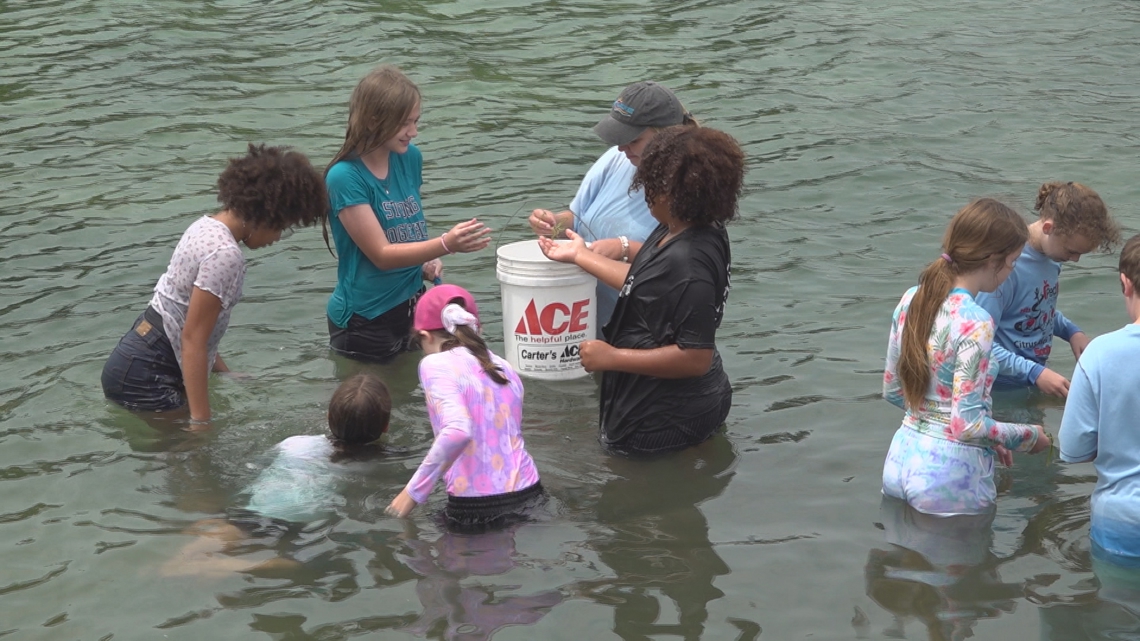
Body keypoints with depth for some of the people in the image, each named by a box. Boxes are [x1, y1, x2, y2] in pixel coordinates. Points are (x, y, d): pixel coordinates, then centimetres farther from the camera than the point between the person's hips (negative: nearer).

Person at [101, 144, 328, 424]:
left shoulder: (207, 225, 8)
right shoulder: (225, 255, -21)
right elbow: (192, 340, -22)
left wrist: (223, 371, 26)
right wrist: (200, 421, -21)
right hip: (147, 377, -10)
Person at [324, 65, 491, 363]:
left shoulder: (410, 158, -1)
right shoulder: (345, 177, -21)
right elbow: (381, 254, -22)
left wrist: (427, 262, -4)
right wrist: (446, 245, -34)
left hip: (411, 304, 6)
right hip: (364, 319, -6)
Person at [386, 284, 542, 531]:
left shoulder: (436, 364, -6)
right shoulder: (504, 367, 14)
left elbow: (457, 431, -23)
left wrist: (414, 491, -17)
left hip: (475, 509, -7)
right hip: (527, 495, 7)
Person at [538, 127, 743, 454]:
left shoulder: (688, 262, -32)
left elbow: (695, 357, -31)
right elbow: (644, 284, 12)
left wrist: (613, 357, -25)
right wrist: (581, 256, 17)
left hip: (661, 423, -10)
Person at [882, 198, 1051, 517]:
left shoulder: (912, 299, 1)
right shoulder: (974, 323, -21)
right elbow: (967, 424, -21)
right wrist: (1027, 436, -5)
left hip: (902, 458, 7)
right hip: (949, 476, -7)